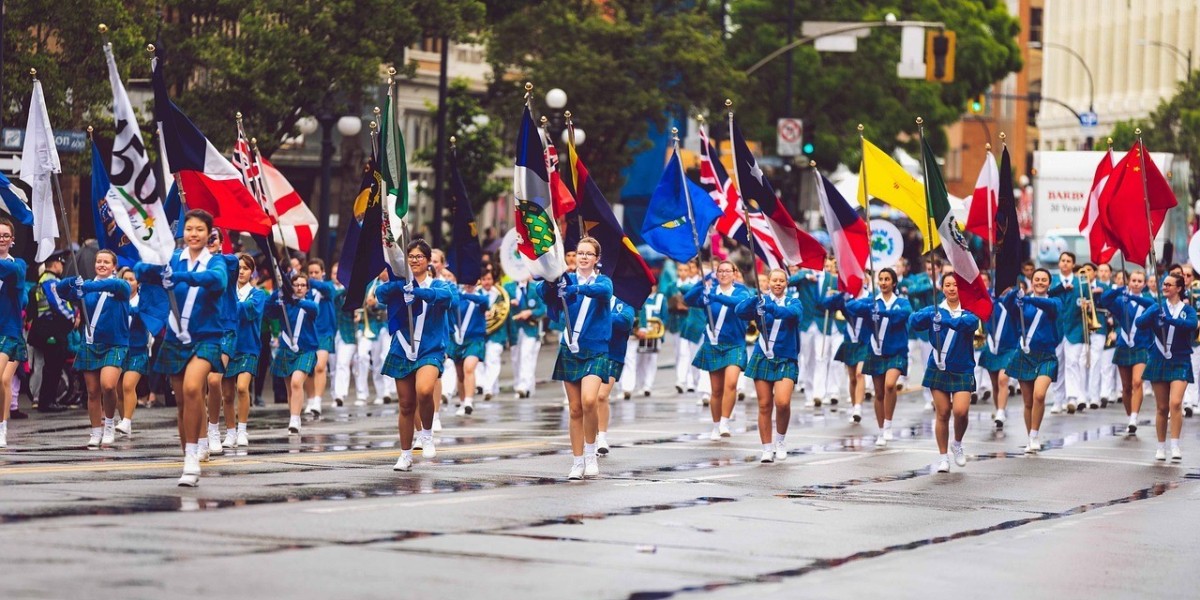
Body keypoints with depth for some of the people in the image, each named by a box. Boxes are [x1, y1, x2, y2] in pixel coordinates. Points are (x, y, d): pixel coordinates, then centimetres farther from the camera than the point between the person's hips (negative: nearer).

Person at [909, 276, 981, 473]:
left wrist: (945, 320, -41)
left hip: (963, 370, -1)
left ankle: (957, 444, 15)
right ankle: (942, 456, 13)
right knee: (942, 414, 0)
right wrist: (930, 315, -34)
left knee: (961, 411, -14)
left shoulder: (969, 310, -1)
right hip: (938, 369, 1)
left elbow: (971, 322, -25)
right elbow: (914, 322, -13)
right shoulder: (935, 310, 3)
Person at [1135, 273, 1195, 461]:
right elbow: (1139, 323, -11)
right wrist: (1153, 314, -30)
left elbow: (1191, 324, -20)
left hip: (1180, 363, -2)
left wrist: (1170, 320, -35)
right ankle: (1161, 446, 15)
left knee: (1175, 403, -17)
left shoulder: (1187, 309, 1)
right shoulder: (1157, 308, 4)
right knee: (1162, 408, 5)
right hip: (1159, 362, 2)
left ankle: (1175, 446, -13)